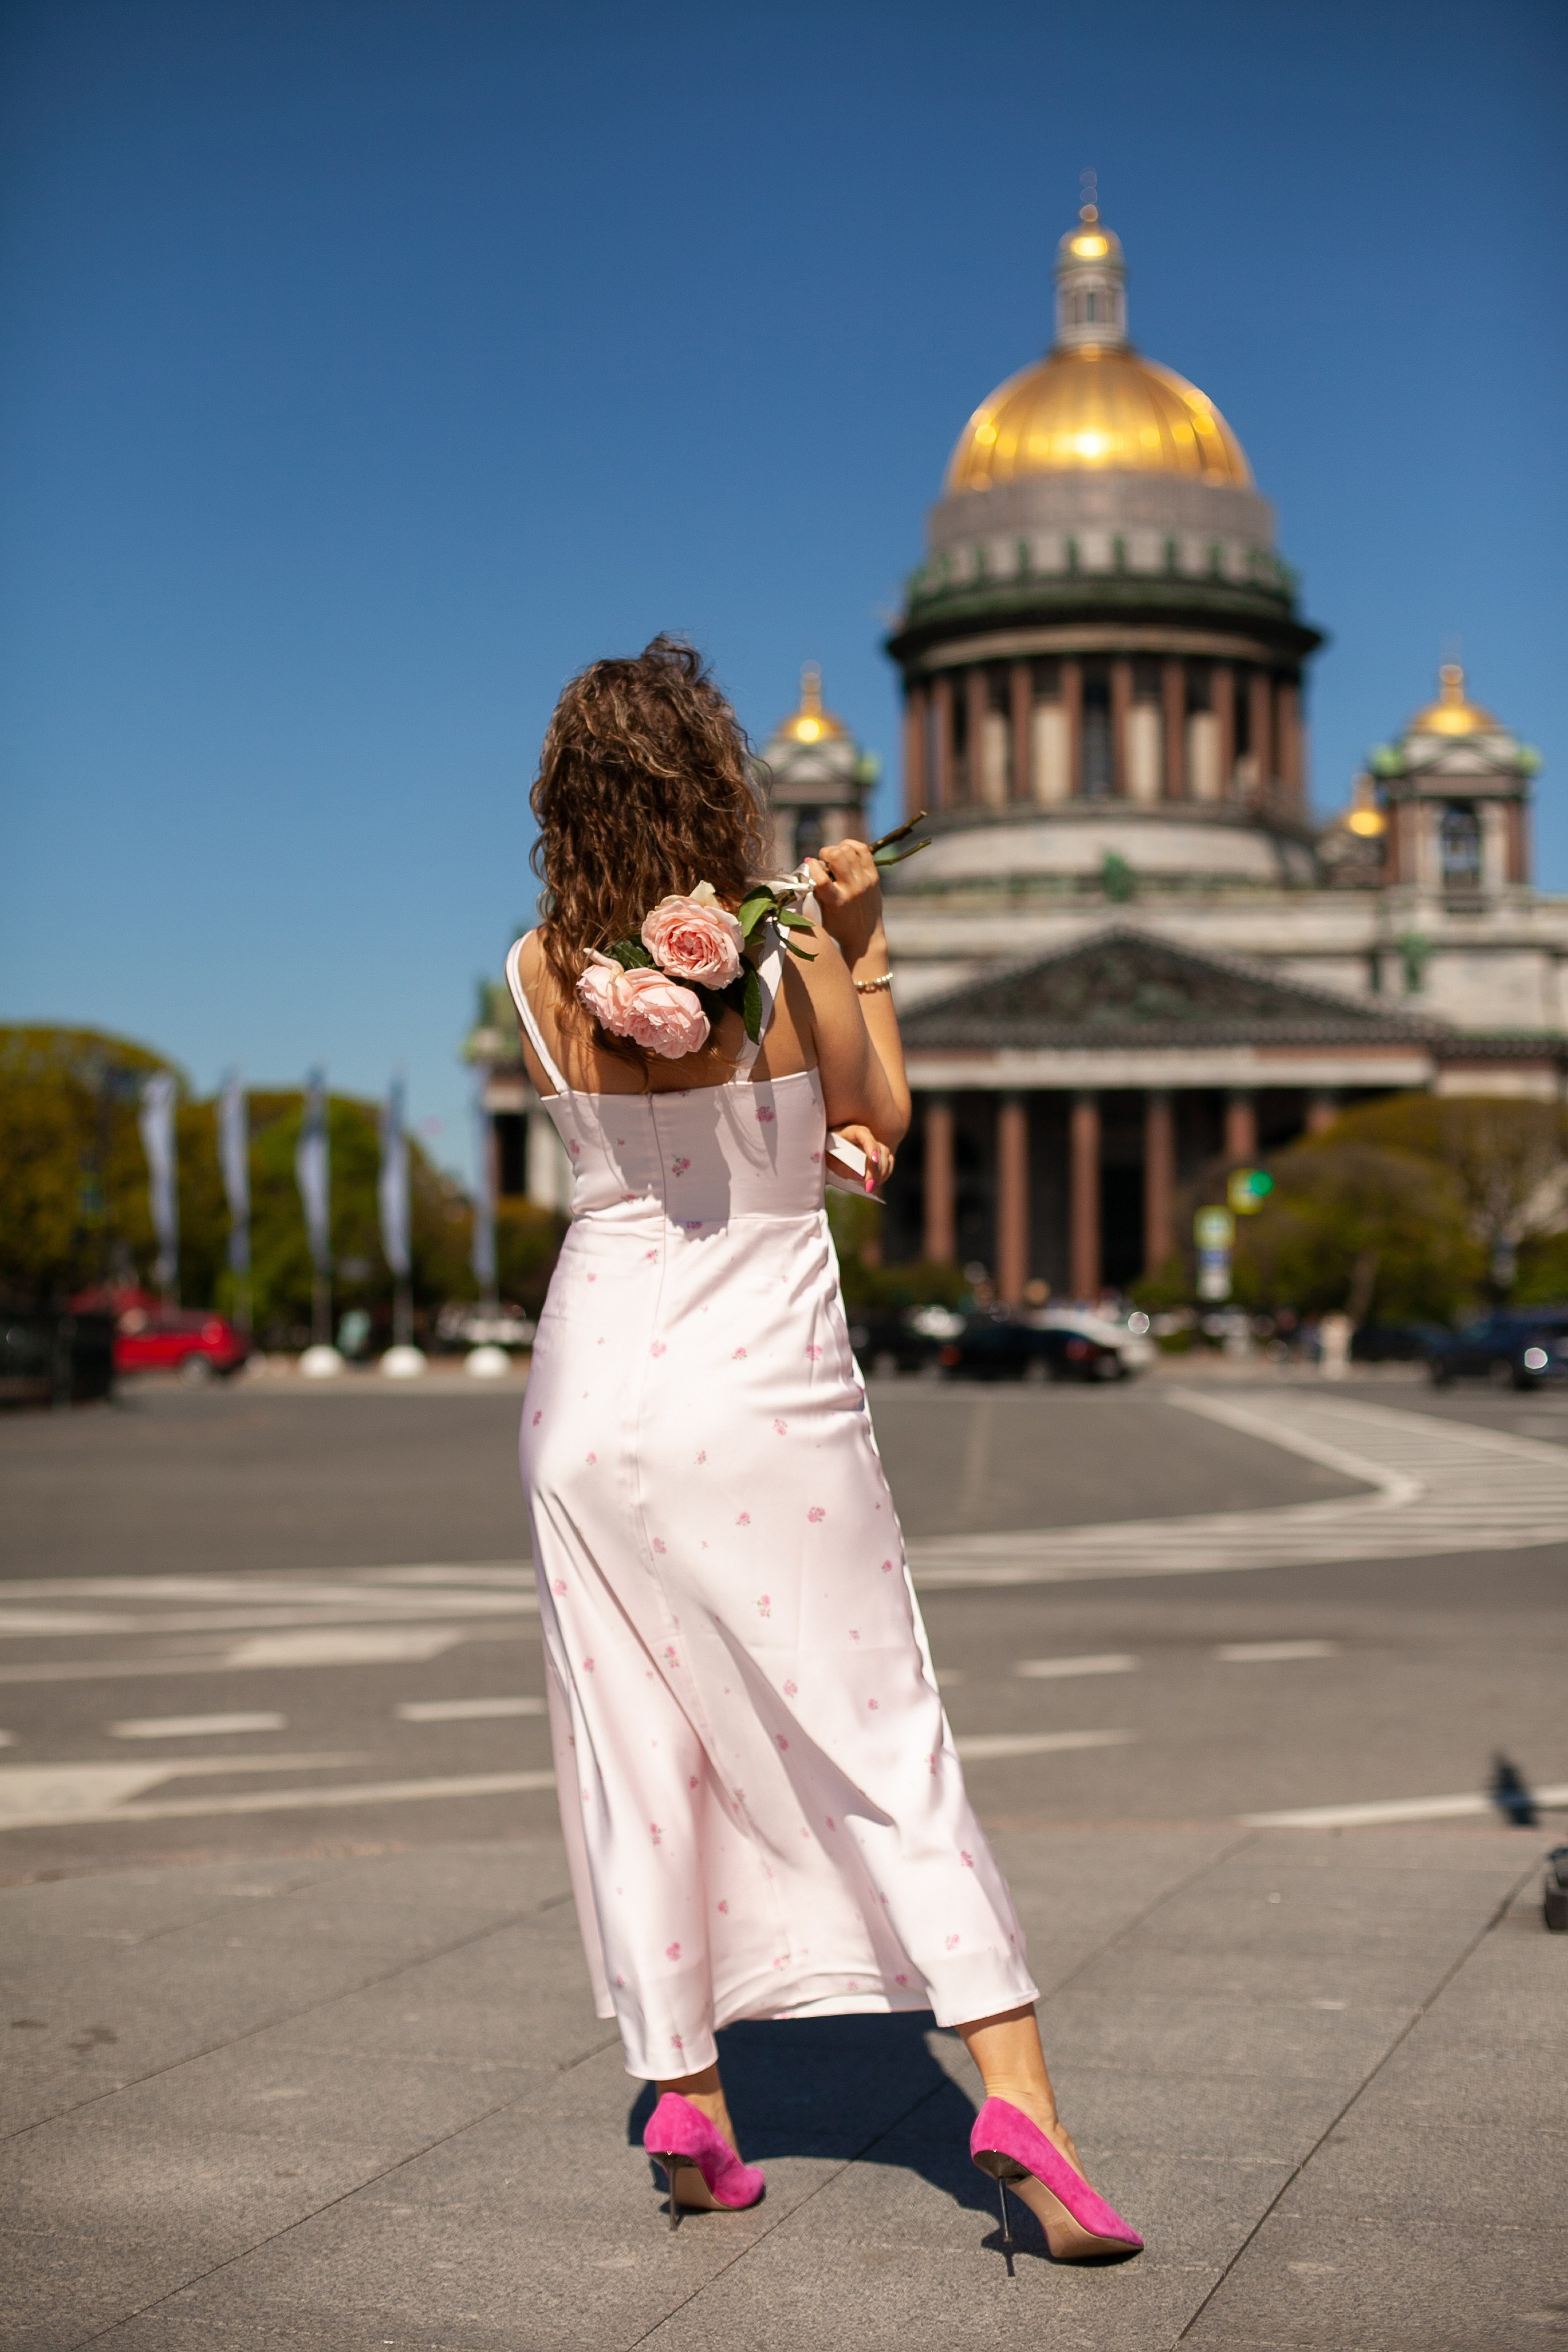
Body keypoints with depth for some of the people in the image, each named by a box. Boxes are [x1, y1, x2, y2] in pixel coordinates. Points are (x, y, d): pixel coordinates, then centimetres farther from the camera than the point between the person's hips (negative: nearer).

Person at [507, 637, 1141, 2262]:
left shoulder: (540, 974, -3)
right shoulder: (795, 968, -12)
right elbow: (883, 1118, 6)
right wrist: (864, 948, 13)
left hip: (593, 1389, 3)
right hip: (765, 1396, -2)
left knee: (639, 1753, 11)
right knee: (883, 1736, 4)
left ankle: (687, 2104, 18)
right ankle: (1015, 2088, -1)